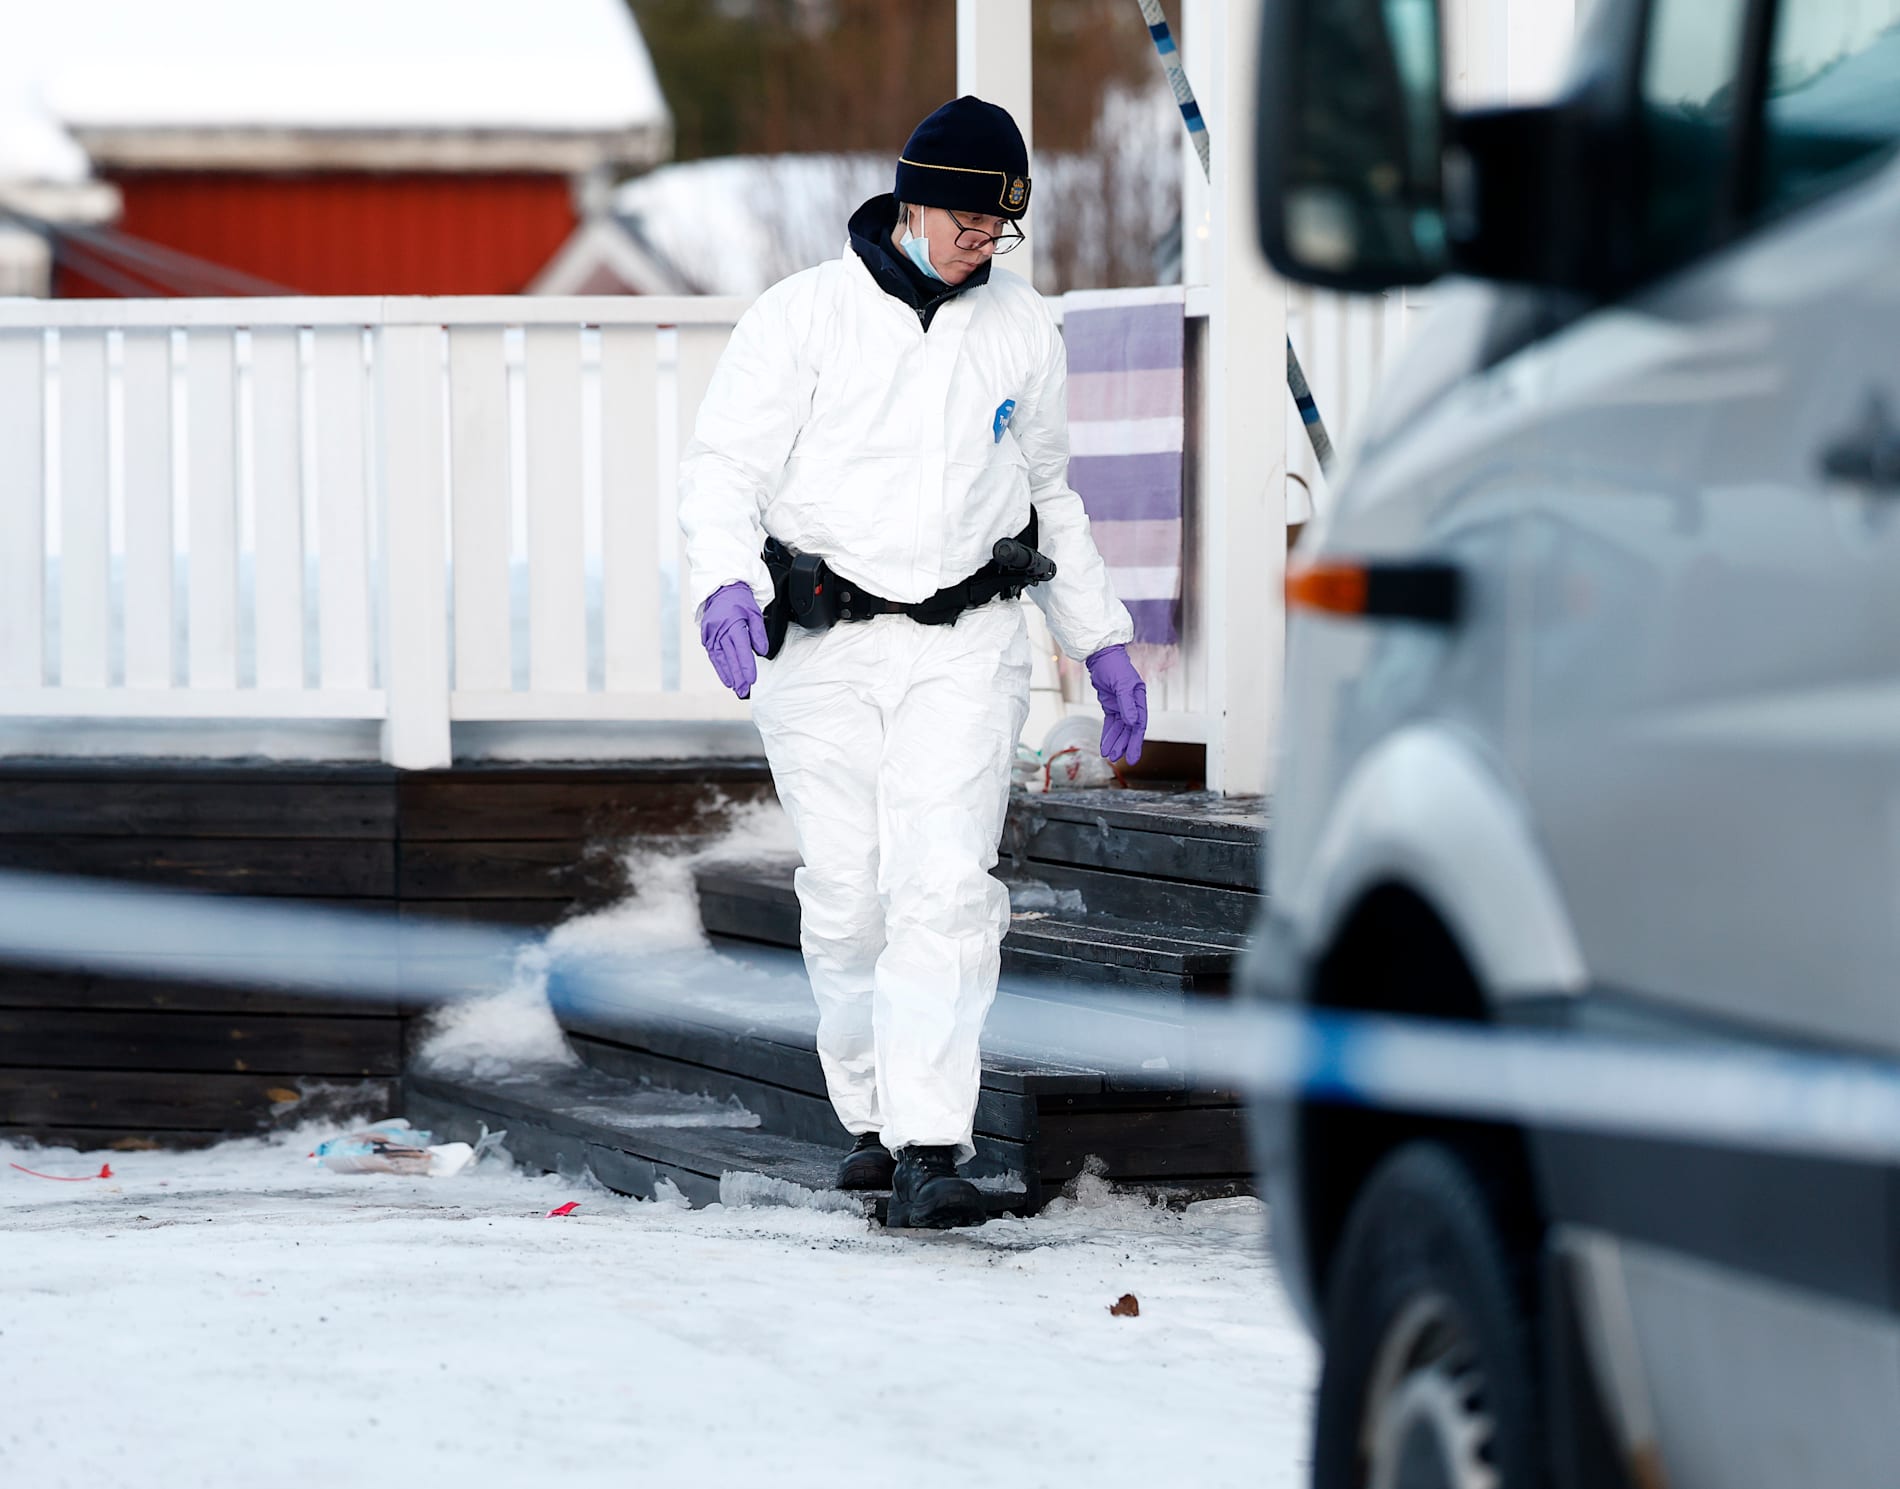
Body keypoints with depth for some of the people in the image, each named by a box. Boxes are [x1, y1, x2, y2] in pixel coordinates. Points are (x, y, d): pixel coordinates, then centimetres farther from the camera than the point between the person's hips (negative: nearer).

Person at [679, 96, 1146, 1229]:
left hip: (964, 646, 1)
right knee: (845, 905, 2)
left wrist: (1103, 643, 23)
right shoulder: (804, 315, -1)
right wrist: (726, 583, -24)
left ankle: (931, 1149, -16)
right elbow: (724, 465, -4)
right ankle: (874, 1118, 21)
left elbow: (1048, 494, 23)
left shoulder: (1023, 329, 10)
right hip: (822, 650, -1)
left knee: (945, 891, -13)